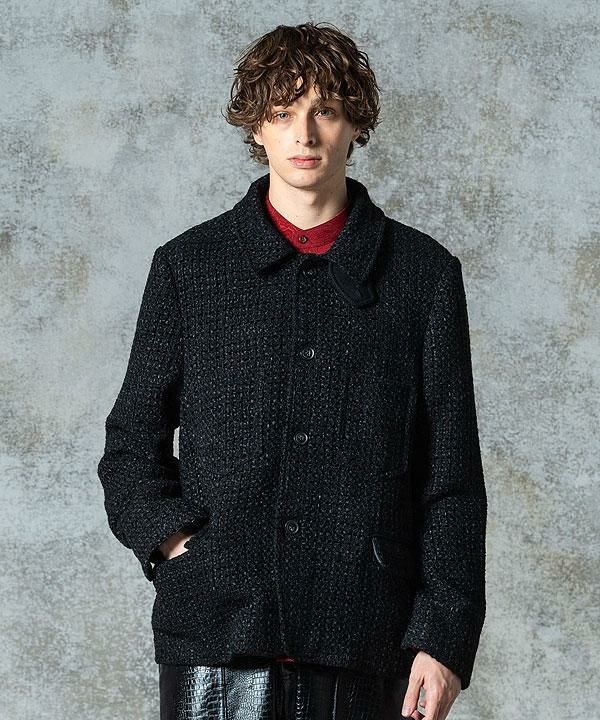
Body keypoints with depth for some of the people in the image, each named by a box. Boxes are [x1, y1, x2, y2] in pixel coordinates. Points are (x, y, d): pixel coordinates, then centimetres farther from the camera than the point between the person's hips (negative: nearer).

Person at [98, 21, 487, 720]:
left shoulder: (423, 273, 8)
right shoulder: (190, 266, 10)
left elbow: (452, 477, 5)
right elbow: (132, 442, 13)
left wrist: (445, 636, -1)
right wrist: (170, 534, -5)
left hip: (363, 640, 0)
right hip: (214, 635, 0)